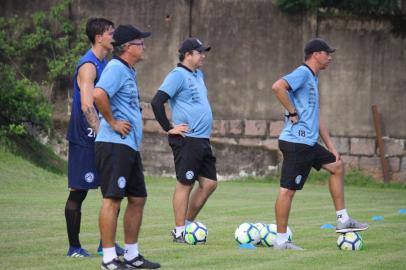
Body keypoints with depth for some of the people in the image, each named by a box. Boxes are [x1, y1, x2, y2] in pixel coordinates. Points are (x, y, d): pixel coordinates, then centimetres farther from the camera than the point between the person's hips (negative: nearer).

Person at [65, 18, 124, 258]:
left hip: (101, 138, 9)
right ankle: (74, 247, 4)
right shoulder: (88, 66, -15)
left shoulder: (104, 65, 14)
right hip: (85, 139, -9)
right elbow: (87, 107, -23)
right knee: (79, 191, -2)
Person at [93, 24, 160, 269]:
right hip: (115, 145, -10)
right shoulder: (116, 68, -12)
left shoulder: (129, 71, 19)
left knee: (138, 198, 13)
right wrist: (112, 122, -20)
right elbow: (98, 94, -29)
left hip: (130, 146, 10)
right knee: (113, 199, -9)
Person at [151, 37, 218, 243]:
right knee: (185, 184, -4)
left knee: (209, 183, 8)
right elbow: (157, 102, -19)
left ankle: (187, 224, 18)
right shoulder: (178, 75, -11)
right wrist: (169, 128, -15)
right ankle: (179, 232, 2)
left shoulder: (198, 75, 17)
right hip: (187, 139, -9)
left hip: (202, 140, 9)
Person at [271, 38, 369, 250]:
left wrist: (331, 147, 21)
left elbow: (316, 118, 23)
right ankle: (281, 241, -2)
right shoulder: (302, 73, -10)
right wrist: (292, 112, -20)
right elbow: (278, 87, -30)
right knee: (288, 189, -6)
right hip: (296, 142, -10)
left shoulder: (313, 79, 19)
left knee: (337, 166, 19)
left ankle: (343, 220, 23)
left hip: (309, 143, 10)